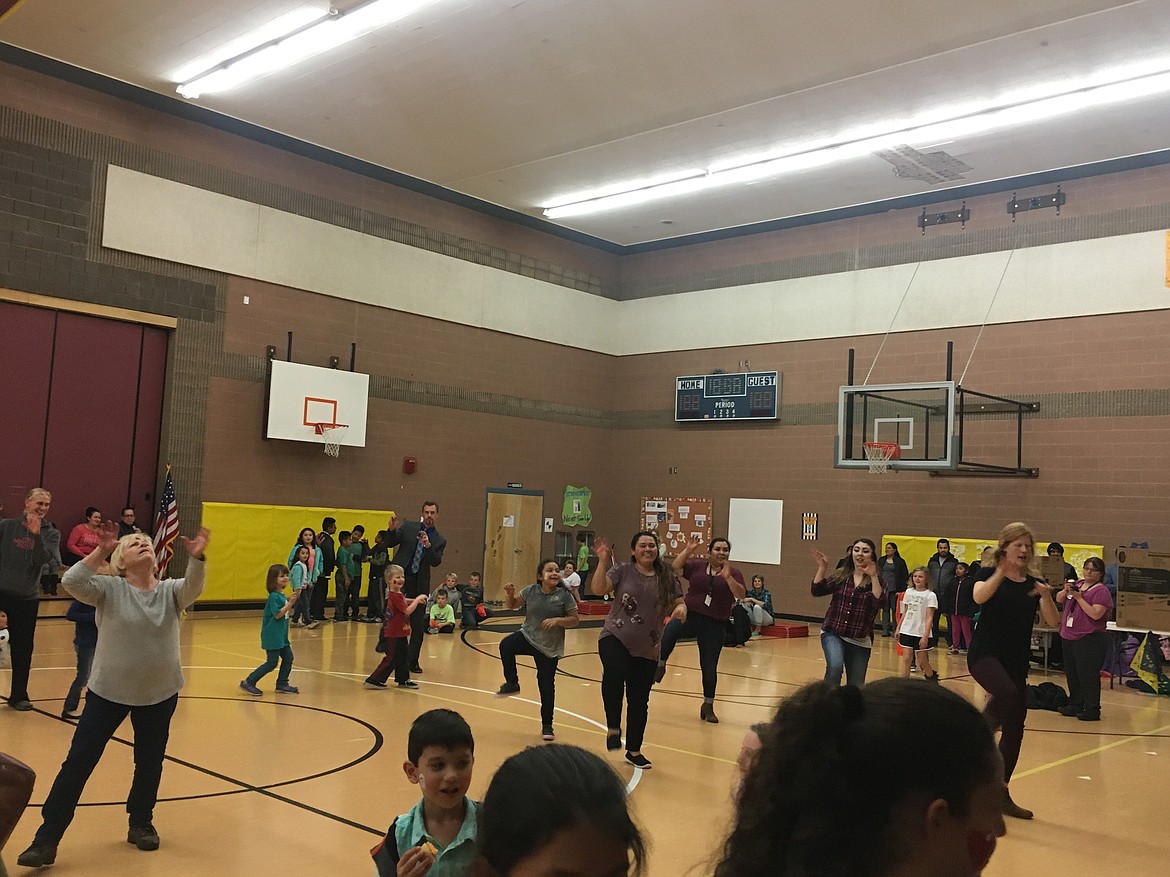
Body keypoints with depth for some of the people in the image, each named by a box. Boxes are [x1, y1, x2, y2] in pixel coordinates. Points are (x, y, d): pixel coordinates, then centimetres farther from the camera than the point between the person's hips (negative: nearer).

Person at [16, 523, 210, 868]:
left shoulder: (171, 590, -4)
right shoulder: (110, 589, -9)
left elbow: (194, 587, -25)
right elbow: (71, 582, -25)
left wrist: (197, 557, -43)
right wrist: (100, 551, -37)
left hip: (160, 694, 2)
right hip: (109, 691, -2)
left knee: (150, 763, 14)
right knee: (78, 762, 0)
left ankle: (141, 824, 35)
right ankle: (46, 840, 10)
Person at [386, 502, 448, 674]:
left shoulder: (440, 540, 6)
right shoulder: (409, 527, 6)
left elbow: (436, 562, -7)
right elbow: (390, 543, 5)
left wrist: (428, 546, -24)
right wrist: (392, 530, -14)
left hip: (420, 584, 1)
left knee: (418, 625, 6)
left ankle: (413, 661, 18)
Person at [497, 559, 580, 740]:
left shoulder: (564, 595, -10)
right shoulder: (531, 591, -4)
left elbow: (575, 620, -6)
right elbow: (512, 605, 9)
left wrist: (558, 620, -22)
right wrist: (509, 593, -12)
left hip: (550, 648, -1)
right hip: (528, 636, 2)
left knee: (546, 686, 4)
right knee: (506, 646, -29)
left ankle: (547, 725, 24)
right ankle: (512, 684, -8)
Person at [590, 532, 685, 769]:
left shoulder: (666, 578, 5)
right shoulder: (622, 571, -2)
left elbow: (678, 604, 11)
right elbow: (598, 589, -14)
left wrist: (681, 609, -12)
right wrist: (603, 561, -24)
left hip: (647, 649, 3)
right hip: (615, 638, -3)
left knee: (639, 700, 8)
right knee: (615, 673, -34)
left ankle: (634, 750, 28)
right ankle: (613, 728, -14)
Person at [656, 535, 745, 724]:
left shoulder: (734, 573, 4)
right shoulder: (697, 566, 5)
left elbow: (741, 594, -12)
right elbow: (676, 568, -7)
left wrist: (728, 577, -26)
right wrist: (688, 550, -18)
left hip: (715, 625, 1)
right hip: (690, 616, -1)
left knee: (709, 667, 7)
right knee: (670, 630, -35)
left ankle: (708, 705, 26)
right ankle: (660, 664, -16)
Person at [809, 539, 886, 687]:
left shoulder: (877, 581, 0)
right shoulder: (841, 575, 5)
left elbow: (879, 602, -18)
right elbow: (817, 591, -1)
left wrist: (873, 577, -25)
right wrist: (822, 568, -10)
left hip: (860, 641, 0)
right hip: (833, 634, 0)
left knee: (856, 686, 6)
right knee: (835, 666, -29)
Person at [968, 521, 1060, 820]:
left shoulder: (1034, 585, 8)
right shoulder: (988, 575, -1)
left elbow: (1053, 622, -4)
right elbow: (979, 596, -24)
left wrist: (1047, 597, -21)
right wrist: (1001, 572, -35)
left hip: (1016, 662, 5)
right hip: (984, 654, -5)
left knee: (1015, 728, 5)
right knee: (1007, 693, -36)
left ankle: (1001, 793, 19)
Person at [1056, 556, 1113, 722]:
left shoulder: (1101, 591, -10)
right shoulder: (1077, 584, 12)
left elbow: (1096, 614, -20)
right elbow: (1058, 600, 14)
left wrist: (1079, 597, -20)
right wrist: (1066, 591, -6)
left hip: (1090, 640, -8)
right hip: (1069, 637, 8)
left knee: (1088, 676, -5)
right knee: (1072, 674, 15)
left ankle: (1092, 710, 3)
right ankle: (1075, 705, 26)